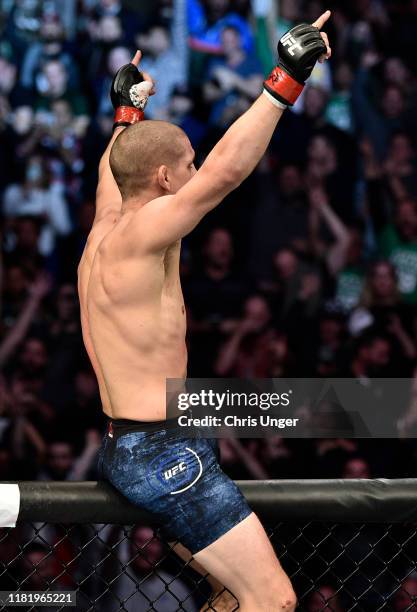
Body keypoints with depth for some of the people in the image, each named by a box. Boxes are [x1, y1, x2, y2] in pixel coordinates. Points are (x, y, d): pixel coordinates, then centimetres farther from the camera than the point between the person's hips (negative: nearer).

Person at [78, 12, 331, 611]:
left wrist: (128, 110, 46)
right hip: (166, 456, -11)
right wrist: (286, 80, -29)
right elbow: (228, 169, -29)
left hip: (124, 448, 11)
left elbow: (113, 169, 33)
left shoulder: (103, 229, 9)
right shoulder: (139, 236, -17)